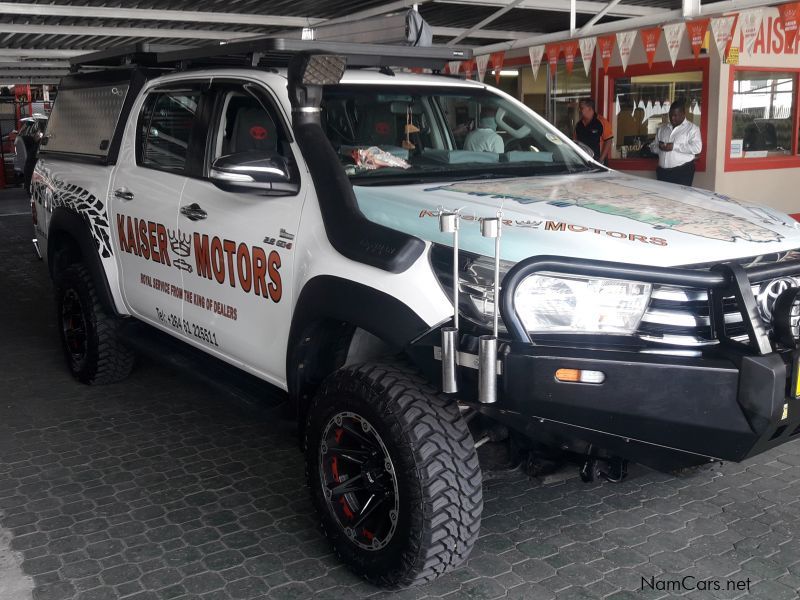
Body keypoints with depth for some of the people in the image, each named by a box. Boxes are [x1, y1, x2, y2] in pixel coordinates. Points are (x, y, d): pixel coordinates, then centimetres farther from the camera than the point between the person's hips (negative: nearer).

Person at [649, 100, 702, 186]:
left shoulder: (692, 128, -2)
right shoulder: (662, 128, 16)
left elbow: (697, 148, -14)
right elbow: (653, 146, 17)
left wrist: (674, 146, -19)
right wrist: (659, 147, -8)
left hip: (683, 172, -5)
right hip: (662, 171, 5)